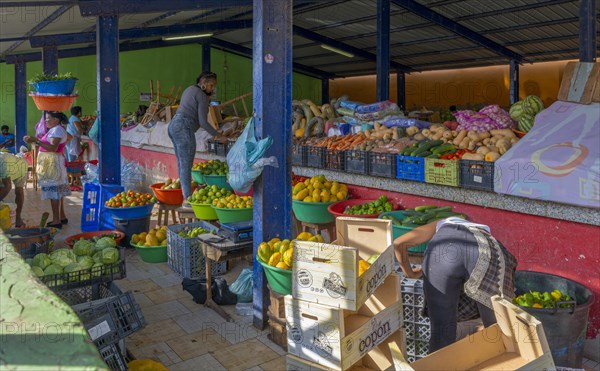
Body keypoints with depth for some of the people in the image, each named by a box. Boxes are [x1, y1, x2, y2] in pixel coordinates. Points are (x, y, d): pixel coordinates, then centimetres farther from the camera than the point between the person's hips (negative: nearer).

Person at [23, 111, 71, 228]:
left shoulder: (57, 130, -15)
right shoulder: (55, 129, 18)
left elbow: (53, 148, -25)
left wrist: (36, 140, -27)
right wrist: (36, 141, 15)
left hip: (53, 164, -10)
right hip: (50, 164, 10)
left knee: (53, 192, -8)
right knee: (57, 192, 15)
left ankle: (56, 221, -5)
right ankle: (62, 217, 23)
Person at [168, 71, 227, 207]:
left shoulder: (190, 89, 19)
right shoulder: (202, 96, -8)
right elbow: (203, 122, -13)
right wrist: (218, 135, -6)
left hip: (173, 125, 10)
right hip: (184, 129, -10)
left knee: (182, 164, 11)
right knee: (186, 165, -7)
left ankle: (185, 196, 16)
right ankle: (187, 199, -5)